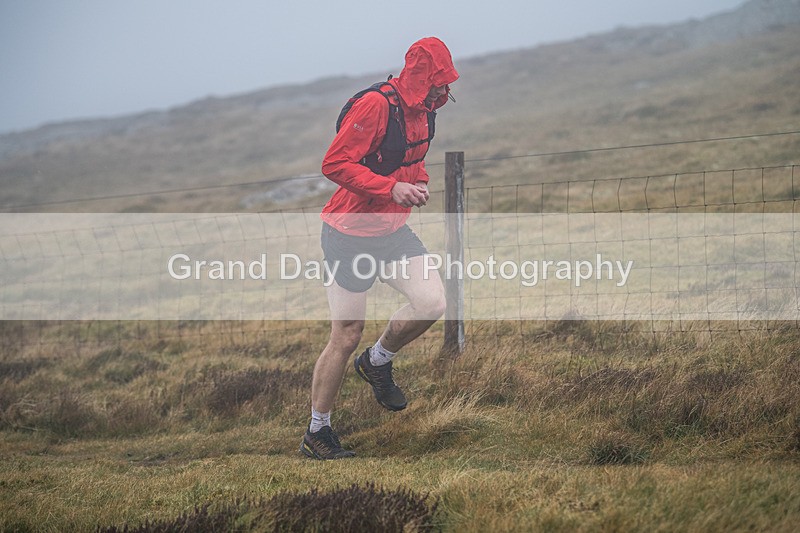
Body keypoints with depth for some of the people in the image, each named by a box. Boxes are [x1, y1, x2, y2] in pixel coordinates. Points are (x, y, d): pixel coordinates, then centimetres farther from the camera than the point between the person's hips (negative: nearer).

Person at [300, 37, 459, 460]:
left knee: (431, 302, -12)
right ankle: (316, 434, 12)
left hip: (392, 231, 7)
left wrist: (418, 184, 2)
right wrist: (392, 188, -29)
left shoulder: (422, 111, 6)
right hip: (350, 234, -7)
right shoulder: (375, 105, -21)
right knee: (346, 337, -2)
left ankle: (378, 362, 17)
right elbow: (335, 165, -24)